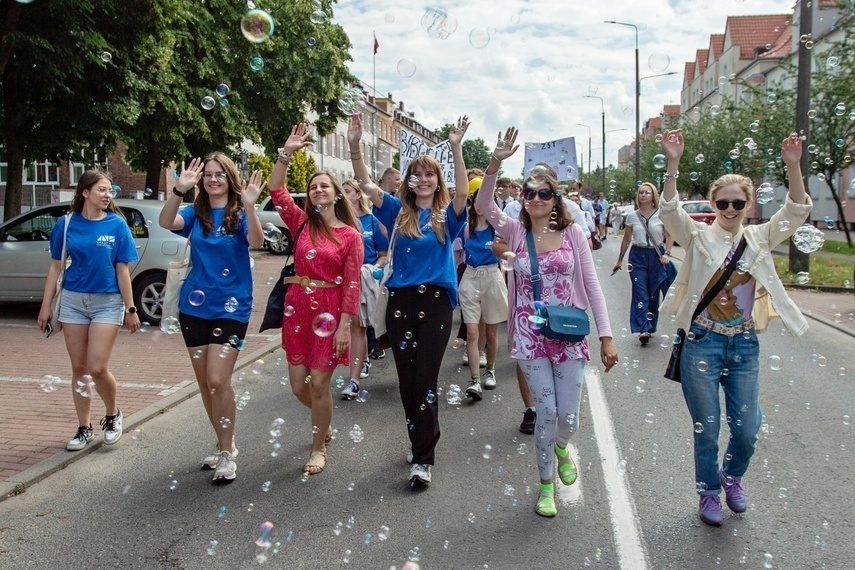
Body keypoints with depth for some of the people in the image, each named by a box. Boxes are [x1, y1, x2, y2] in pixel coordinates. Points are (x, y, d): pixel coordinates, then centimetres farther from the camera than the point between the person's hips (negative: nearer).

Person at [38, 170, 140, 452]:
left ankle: (113, 414, 18)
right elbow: (56, 266, 7)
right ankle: (84, 428, 22)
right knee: (79, 369, 8)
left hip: (107, 302, -2)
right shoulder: (66, 224, 2)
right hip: (73, 301, 3)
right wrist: (46, 305, 5)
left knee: (97, 368, -10)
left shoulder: (117, 225, -3)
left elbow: (122, 270, -2)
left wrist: (131, 309, -3)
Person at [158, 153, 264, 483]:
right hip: (194, 306, 4)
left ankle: (226, 452, 3)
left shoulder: (240, 214, -2)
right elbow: (166, 223, -14)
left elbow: (256, 242, -22)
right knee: (204, 383, 11)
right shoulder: (196, 214, 6)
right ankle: (225, 443, 28)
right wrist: (180, 189, -28)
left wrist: (250, 207, -38)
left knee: (218, 380, -12)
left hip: (231, 307, -4)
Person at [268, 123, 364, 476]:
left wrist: (345, 325, -12)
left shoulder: (350, 235, -3)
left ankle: (318, 448, 21)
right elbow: (277, 191, -4)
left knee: (319, 384, 0)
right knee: (299, 385, 9)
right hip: (297, 306, 4)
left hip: (330, 311, -4)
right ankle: (324, 422, 41)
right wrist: (287, 153, -10)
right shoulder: (302, 223, 6)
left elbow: (352, 284, -7)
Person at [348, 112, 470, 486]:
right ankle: (423, 440, 29)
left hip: (435, 302, -3)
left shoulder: (447, 215, 3)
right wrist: (354, 146, -13)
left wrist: (456, 148, -28)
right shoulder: (399, 211, 9)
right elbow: (367, 186, 0)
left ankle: (423, 458, 5)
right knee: (407, 379, 10)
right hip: (400, 301, 3)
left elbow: (463, 193, -17)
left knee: (425, 379, -3)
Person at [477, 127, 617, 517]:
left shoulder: (573, 233, 1)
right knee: (546, 412, 2)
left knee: (568, 417, 4)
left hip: (569, 335, 1)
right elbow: (484, 204, -16)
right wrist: (496, 162, -29)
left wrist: (606, 336, -5)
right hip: (530, 336, 0)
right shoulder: (516, 232, 1)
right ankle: (546, 483, 25)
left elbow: (592, 285, 0)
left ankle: (561, 447, 42)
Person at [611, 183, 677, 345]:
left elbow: (669, 236, 2)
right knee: (640, 293, -8)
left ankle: (650, 327, 19)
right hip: (638, 255, 0)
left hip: (657, 256, 0)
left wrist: (667, 253, -13)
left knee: (653, 293, 6)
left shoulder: (662, 214, -1)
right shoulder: (632, 216, 4)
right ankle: (643, 329, -11)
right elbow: (626, 240, 11)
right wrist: (620, 260, 14)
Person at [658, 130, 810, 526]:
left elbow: (796, 213, -7)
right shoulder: (699, 236, -3)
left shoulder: (759, 239, 5)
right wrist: (673, 164, -32)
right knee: (706, 429, 7)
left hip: (745, 345, 3)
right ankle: (709, 493, 30)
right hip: (703, 342, -3)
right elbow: (669, 211, -20)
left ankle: (732, 476, 39)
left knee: (747, 428, 8)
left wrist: (793, 167, -20)